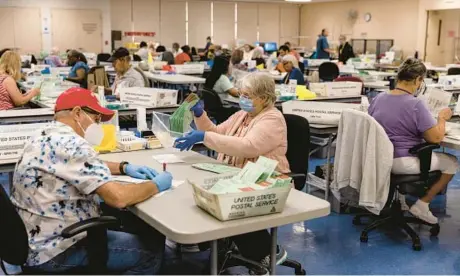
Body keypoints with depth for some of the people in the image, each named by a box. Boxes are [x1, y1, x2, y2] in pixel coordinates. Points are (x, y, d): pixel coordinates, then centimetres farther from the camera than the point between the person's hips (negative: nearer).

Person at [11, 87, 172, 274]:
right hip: (54, 251, -10)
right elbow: (118, 197, -30)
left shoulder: (46, 136, 7)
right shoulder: (70, 144, -25)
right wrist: (156, 185, -12)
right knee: (152, 249, 3)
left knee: (140, 224, 18)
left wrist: (124, 167, 10)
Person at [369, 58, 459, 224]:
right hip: (401, 163, -8)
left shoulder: (378, 99, 3)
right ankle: (422, 205, 9)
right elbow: (436, 138, -18)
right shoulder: (416, 104, -19)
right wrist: (442, 118, -1)